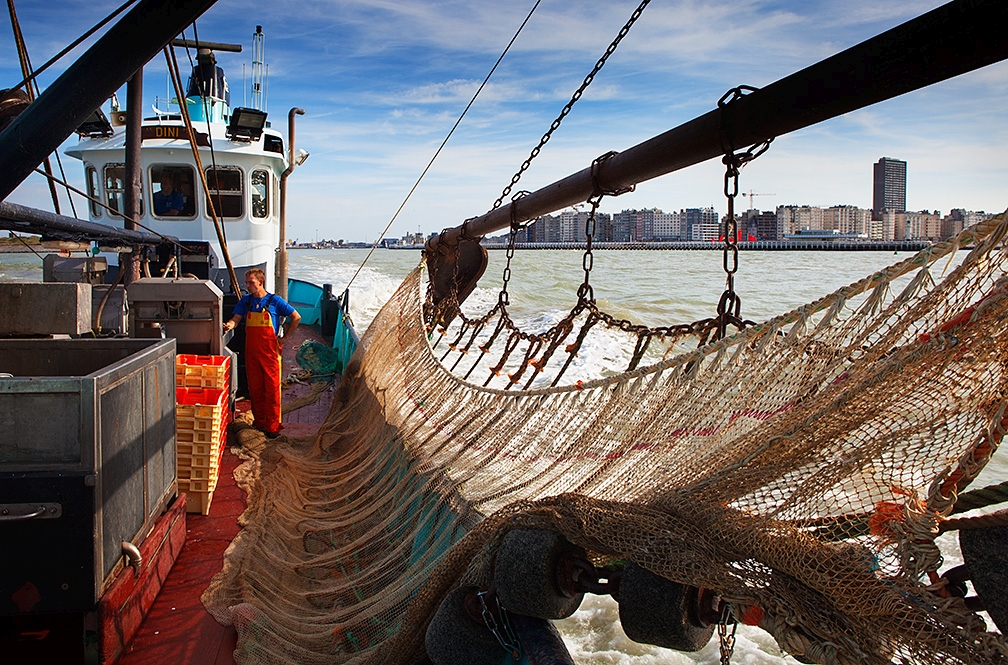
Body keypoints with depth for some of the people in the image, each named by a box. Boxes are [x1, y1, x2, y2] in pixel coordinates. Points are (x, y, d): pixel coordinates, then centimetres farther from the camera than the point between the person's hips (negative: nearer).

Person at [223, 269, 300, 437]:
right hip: (251, 352, 4)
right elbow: (236, 319, 1)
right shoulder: (245, 301, 9)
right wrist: (229, 325, -22)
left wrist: (285, 336, 0)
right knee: (255, 388, 9)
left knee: (272, 388, -4)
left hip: (270, 351, -4)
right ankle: (259, 423, 20)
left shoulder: (274, 300, -3)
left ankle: (272, 426, 1)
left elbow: (296, 317, 2)